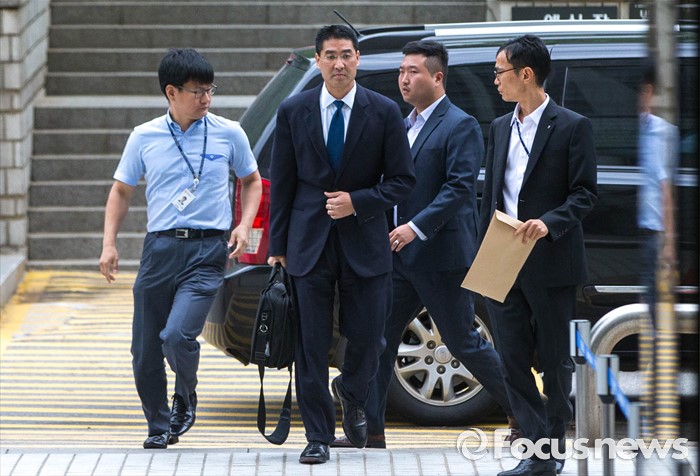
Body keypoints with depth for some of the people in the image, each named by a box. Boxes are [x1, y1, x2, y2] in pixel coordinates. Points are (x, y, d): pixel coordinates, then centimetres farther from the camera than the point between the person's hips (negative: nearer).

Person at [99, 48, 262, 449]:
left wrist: (245, 224, 2)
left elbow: (251, 181, 18)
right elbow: (122, 191, 15)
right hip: (160, 247, 2)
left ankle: (186, 400, 10)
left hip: (208, 250, -2)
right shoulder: (145, 137, 5)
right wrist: (110, 243, 5)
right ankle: (159, 426, 23)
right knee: (145, 349, 3)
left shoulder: (228, 133, 3)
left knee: (178, 334, -20)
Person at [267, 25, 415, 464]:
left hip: (364, 242, 0)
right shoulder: (293, 112, 3)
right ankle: (319, 436, 7)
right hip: (310, 243, 0)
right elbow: (282, 184, 7)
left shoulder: (384, 112, 0)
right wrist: (278, 246, 4)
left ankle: (352, 396, 36)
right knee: (312, 345, -1)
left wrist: (357, 201, -12)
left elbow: (403, 180, 2)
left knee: (367, 338, 4)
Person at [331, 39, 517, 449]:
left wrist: (417, 227, -26)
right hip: (399, 255, 8)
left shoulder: (461, 127, -11)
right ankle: (371, 430, 5)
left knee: (464, 343, -1)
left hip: (441, 254, -8)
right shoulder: (406, 125, 16)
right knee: (379, 338, 2)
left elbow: (460, 187, -20)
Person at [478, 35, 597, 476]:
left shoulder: (572, 127, -6)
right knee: (513, 358, -1)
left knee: (554, 360, 5)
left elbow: (585, 193, -9)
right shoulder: (501, 128, 14)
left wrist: (549, 223, -24)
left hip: (551, 265, -6)